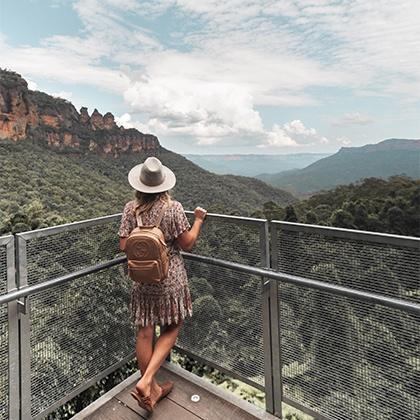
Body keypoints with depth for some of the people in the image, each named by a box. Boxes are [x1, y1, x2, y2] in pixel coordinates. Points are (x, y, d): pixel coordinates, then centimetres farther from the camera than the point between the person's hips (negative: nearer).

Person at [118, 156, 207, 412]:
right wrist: (199, 220, 4)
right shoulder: (173, 208, -15)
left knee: (144, 333, 14)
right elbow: (187, 244, -9)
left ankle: (152, 390, 30)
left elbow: (124, 246, -3)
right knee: (172, 328, 17)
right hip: (170, 279, -3)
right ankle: (145, 382, 9)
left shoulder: (130, 209, -6)